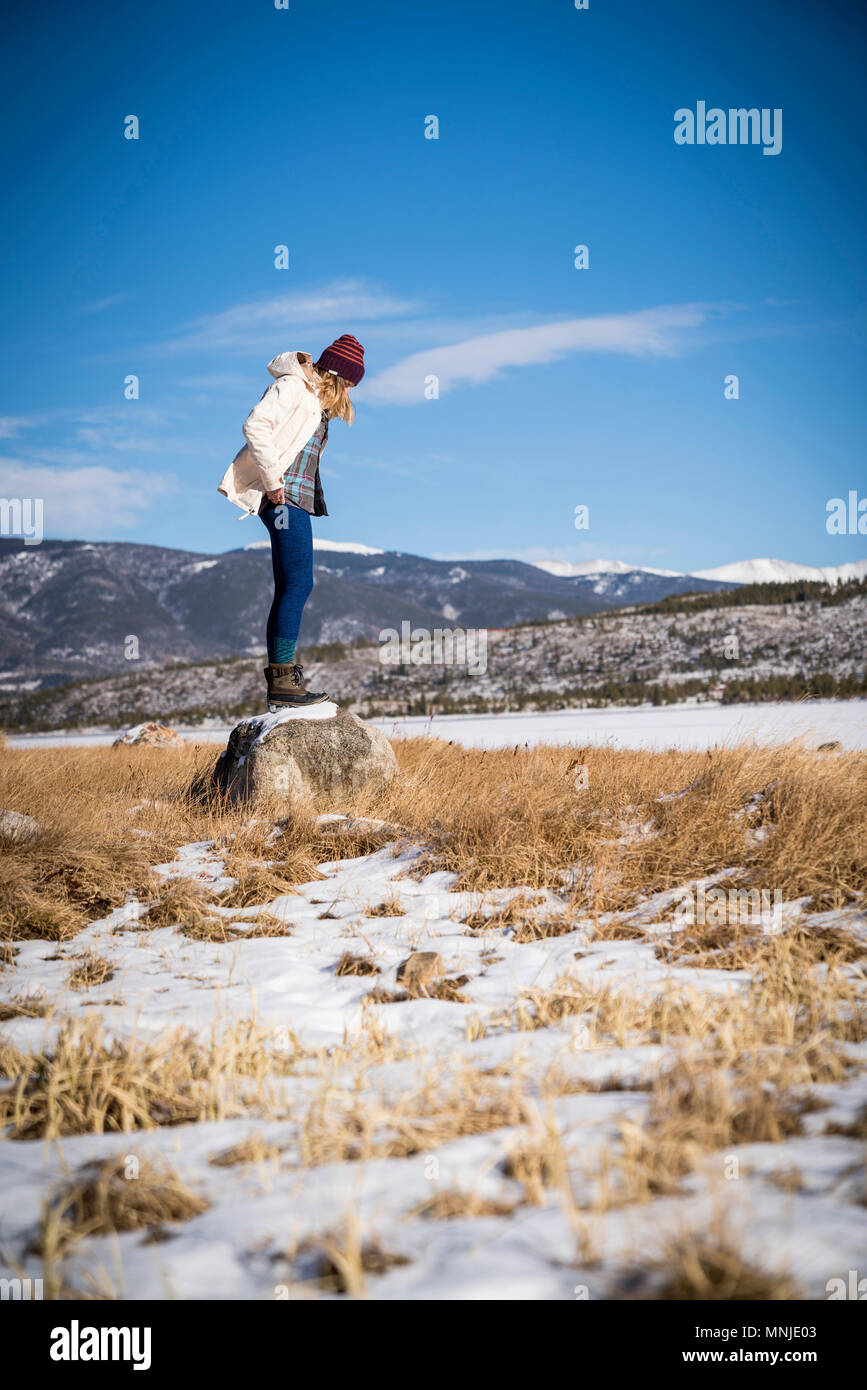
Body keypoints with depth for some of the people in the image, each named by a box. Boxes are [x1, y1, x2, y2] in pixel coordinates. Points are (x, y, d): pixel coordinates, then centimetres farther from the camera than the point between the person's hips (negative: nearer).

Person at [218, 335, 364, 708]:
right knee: (299, 584, -13)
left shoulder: (318, 400, 22)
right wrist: (272, 479, -18)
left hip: (298, 499, 10)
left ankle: (279, 679, 10)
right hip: (285, 496, -10)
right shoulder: (293, 386, -6)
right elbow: (255, 425, -19)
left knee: (288, 590, 8)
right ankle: (282, 680, -13)